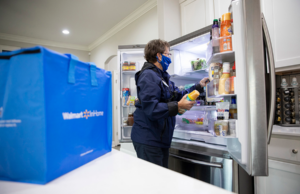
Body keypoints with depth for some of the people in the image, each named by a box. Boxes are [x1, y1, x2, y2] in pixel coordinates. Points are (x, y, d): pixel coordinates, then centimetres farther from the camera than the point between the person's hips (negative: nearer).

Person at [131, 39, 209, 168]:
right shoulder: (148, 75, -17)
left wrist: (199, 86, 17)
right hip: (148, 140, -10)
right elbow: (151, 109, -27)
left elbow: (179, 95, 19)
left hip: (161, 138, 10)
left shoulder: (163, 77, 16)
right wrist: (178, 106, -28)